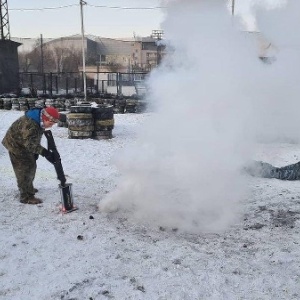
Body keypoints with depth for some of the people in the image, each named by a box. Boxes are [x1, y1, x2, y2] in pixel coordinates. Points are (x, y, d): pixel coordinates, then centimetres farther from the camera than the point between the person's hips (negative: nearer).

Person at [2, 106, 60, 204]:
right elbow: (29, 143, -41)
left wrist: (36, 152, 7)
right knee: (24, 170, -9)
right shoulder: (30, 124, -35)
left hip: (25, 145, 10)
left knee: (31, 166, 19)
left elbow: (35, 139, 8)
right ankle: (26, 197, -3)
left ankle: (28, 188, 38)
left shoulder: (39, 122, -4)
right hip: (16, 145, -10)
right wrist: (45, 152, -49)